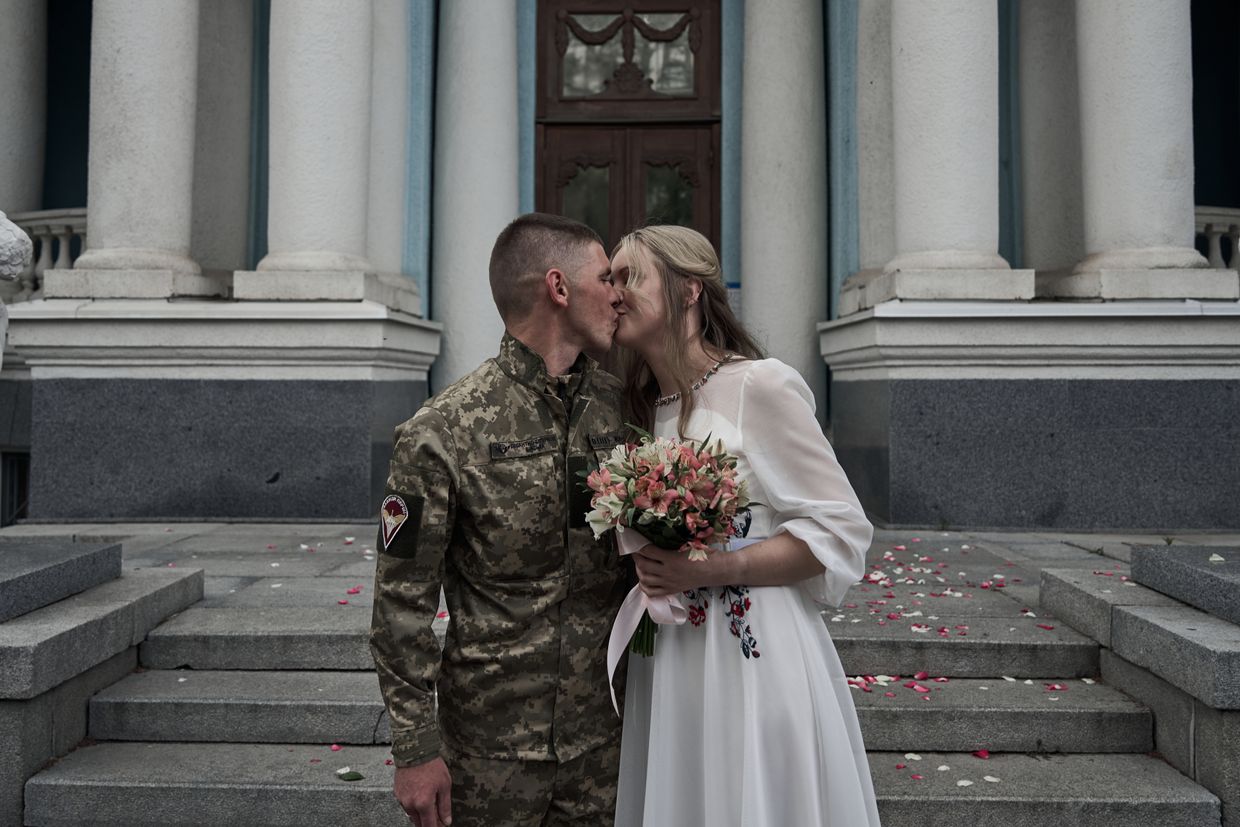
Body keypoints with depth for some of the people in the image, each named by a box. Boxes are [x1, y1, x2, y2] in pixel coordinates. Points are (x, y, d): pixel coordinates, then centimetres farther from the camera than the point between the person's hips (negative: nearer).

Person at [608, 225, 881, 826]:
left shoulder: (758, 386, -13)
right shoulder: (641, 408, 9)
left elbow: (840, 531, -13)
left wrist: (709, 570, -21)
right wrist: (646, 566, 1)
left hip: (754, 657, -6)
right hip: (665, 665, 7)